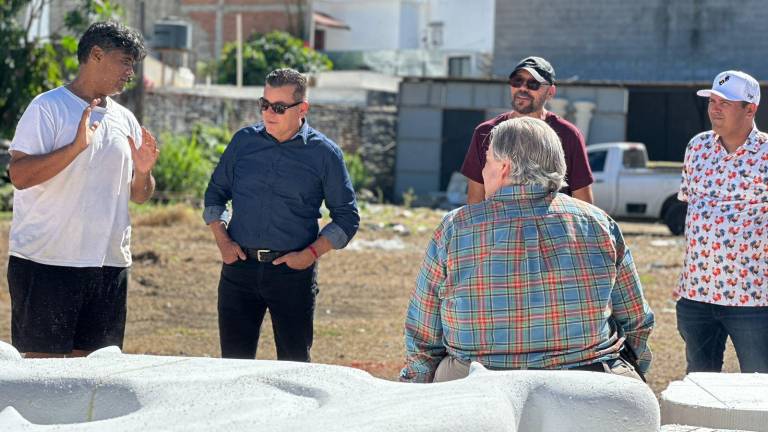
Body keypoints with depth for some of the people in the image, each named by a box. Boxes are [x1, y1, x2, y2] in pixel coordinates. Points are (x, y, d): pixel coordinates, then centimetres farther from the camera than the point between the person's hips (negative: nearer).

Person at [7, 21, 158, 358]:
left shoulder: (125, 120, 15)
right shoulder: (48, 108, -5)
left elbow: (139, 195, 20)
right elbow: (19, 175, -16)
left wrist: (143, 172, -2)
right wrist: (76, 146, -23)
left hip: (109, 264, 6)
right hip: (47, 263, -6)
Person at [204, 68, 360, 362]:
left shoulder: (324, 153, -1)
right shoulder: (244, 141, 7)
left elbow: (347, 218, 3)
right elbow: (215, 194, 16)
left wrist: (311, 254, -9)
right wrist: (222, 241, 2)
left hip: (293, 272, -2)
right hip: (239, 266, 2)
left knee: (294, 365, 4)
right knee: (233, 362, 6)